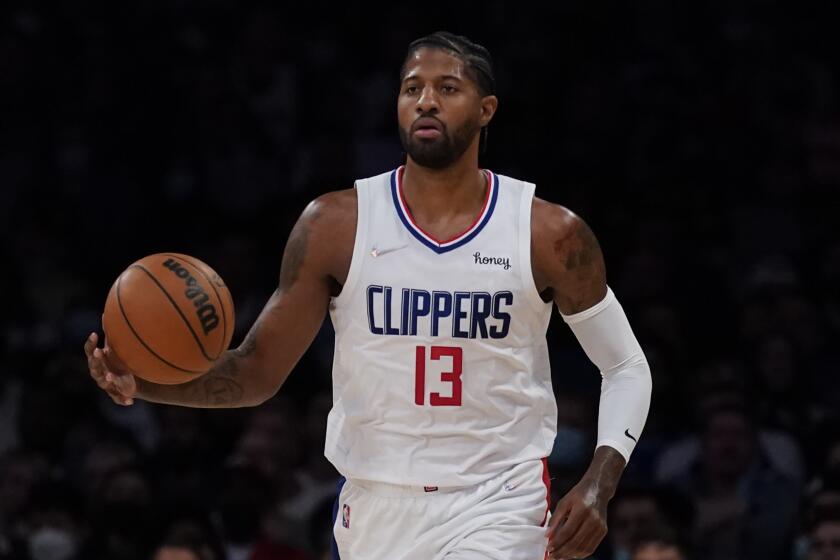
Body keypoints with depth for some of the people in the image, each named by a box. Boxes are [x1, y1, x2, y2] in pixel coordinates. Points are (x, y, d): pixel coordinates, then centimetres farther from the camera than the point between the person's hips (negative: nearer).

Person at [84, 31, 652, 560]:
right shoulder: (337, 225, -2)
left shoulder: (550, 234, -4)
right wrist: (146, 383, -17)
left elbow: (626, 366, 6)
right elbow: (259, 371, 2)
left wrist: (598, 485, -9)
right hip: (377, 506, 3)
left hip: (497, 510, -3)